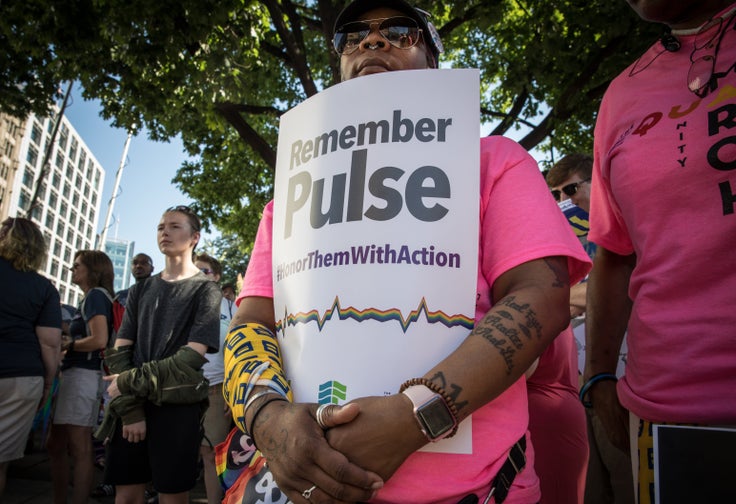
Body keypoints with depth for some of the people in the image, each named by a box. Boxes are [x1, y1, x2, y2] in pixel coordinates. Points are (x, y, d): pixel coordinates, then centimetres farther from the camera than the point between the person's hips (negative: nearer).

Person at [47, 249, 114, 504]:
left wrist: (68, 344, -7)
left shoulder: (95, 296, -9)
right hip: (75, 375, 10)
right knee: (56, 445, 16)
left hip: (82, 375, -10)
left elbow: (99, 340, -20)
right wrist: (68, 343, 4)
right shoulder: (92, 297, 19)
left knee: (80, 449, -4)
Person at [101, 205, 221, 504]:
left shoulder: (206, 291, 1)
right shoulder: (140, 291, 15)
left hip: (178, 406, -4)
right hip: (131, 406, 4)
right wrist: (130, 409, -7)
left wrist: (130, 381, -10)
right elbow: (119, 353, 5)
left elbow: (192, 357, -10)